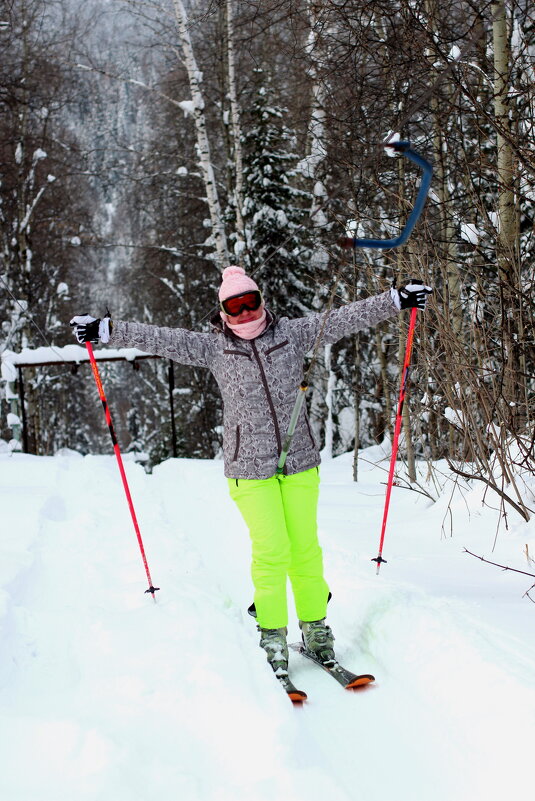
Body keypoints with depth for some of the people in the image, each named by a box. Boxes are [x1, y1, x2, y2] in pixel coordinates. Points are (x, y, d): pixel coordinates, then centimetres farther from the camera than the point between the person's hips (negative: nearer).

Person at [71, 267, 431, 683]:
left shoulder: (293, 333, 4)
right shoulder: (213, 347, 1)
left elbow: (345, 318, 2)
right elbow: (160, 339, -2)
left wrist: (397, 300, -2)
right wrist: (105, 330, -7)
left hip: (300, 462, 2)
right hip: (250, 468, -2)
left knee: (305, 547, 5)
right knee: (271, 552, -7)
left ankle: (315, 626, 21)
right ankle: (273, 636, 7)